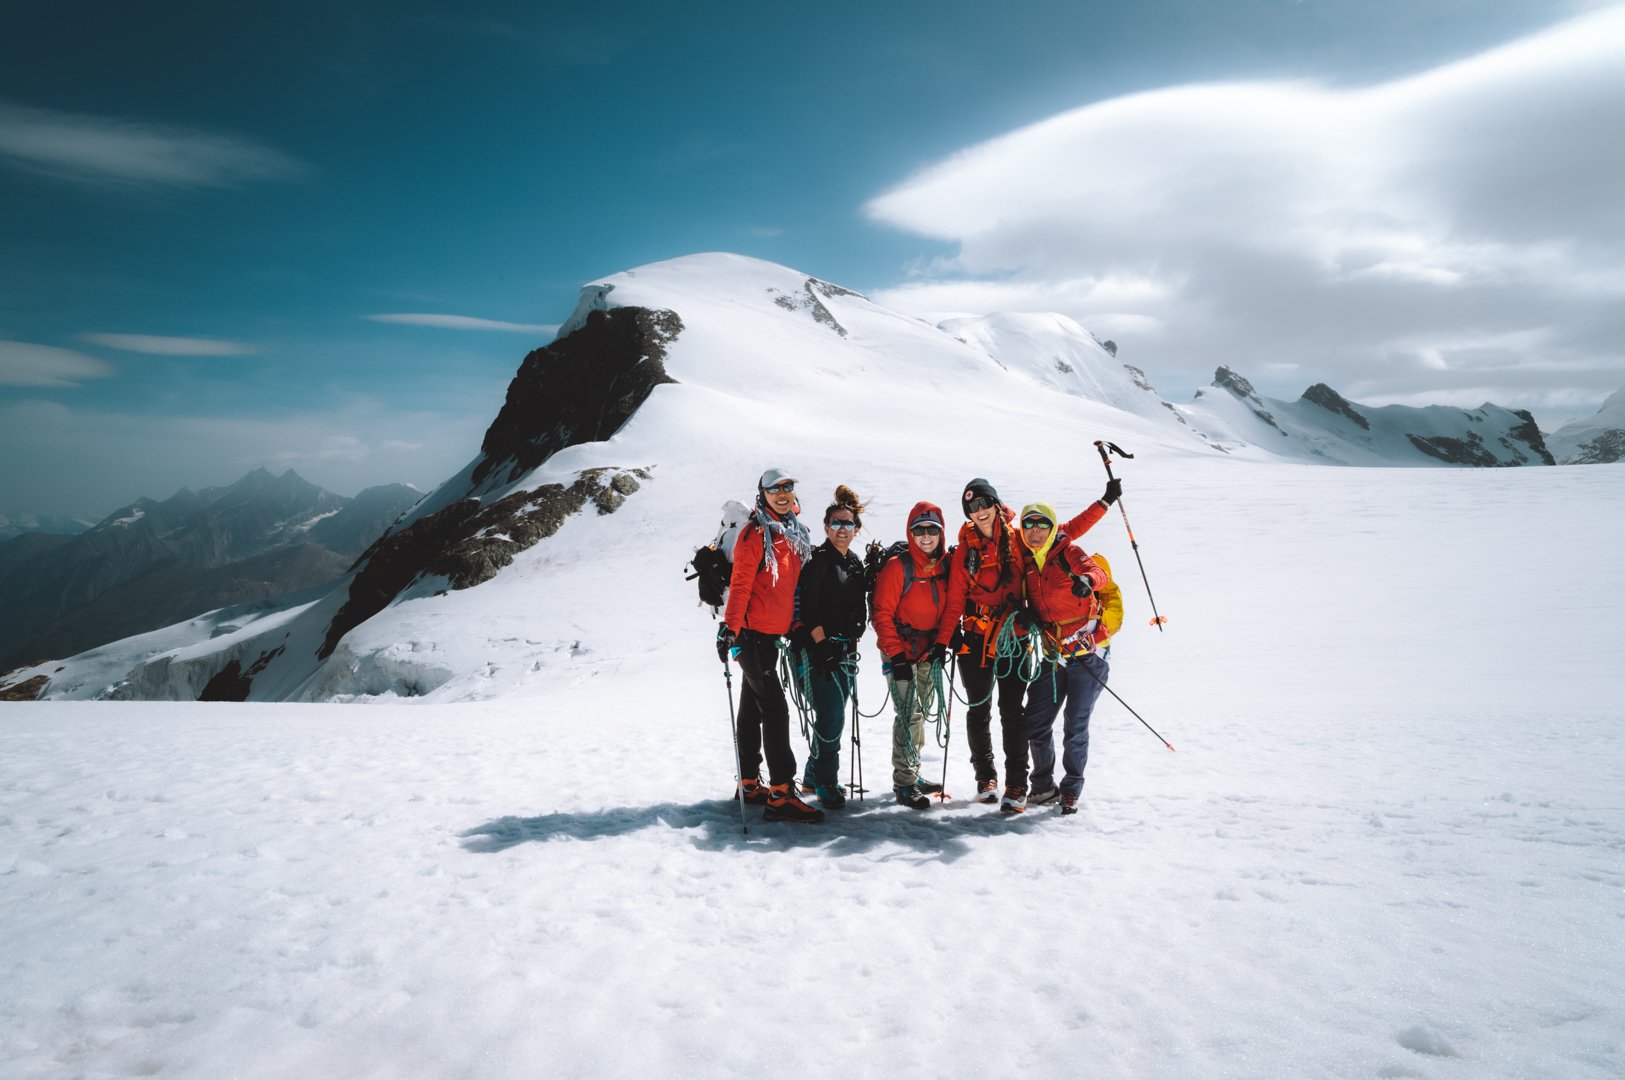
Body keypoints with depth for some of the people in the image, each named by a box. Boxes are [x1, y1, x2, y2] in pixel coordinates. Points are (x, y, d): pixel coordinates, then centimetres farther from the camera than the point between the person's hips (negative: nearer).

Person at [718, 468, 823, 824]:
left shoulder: (796, 534, 13)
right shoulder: (755, 533, -12)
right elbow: (740, 584, -17)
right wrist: (729, 627, -24)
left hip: (773, 633, 8)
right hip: (752, 632, -8)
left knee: (753, 708, 15)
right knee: (775, 709, -12)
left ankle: (749, 784, 25)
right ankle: (781, 794, -11)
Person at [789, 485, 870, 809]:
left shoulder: (856, 565, 15)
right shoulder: (817, 560, -8)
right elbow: (805, 607, -14)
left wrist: (852, 641, 9)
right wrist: (823, 643, -16)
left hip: (845, 651, 7)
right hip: (819, 649, -7)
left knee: (833, 716, 12)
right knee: (831, 717, -10)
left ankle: (813, 776, 25)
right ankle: (826, 782, 2)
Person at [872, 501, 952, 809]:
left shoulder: (945, 566, 3)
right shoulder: (898, 567, -15)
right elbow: (882, 614, -15)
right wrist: (896, 655, -18)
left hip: (928, 652, 7)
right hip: (901, 652, -6)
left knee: (921, 711, 15)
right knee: (909, 714, -11)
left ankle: (911, 773, 28)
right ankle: (904, 783, -3)